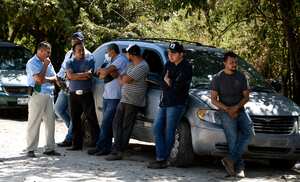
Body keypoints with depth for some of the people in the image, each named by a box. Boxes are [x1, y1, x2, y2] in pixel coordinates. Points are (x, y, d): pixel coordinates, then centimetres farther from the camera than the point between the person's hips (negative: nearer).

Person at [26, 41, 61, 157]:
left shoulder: (47, 62, 17)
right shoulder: (32, 63, -8)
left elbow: (55, 78, 13)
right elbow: (39, 79, -18)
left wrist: (46, 79, -7)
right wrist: (45, 65, -8)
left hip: (49, 95, 7)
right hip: (37, 95, -7)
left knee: (50, 122, 6)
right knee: (34, 123, -4)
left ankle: (49, 148, 13)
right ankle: (30, 150, -1)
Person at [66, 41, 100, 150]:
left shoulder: (89, 60, 3)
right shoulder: (70, 62, 10)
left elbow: (88, 76, -11)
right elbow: (70, 75, -9)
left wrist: (75, 76, -8)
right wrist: (84, 74, -10)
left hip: (86, 94, -3)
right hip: (74, 95, 3)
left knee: (92, 119, -5)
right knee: (75, 120, 7)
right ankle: (77, 144, 14)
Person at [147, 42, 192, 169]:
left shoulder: (186, 67, -8)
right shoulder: (168, 65, 14)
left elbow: (178, 86, -16)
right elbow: (162, 84, 6)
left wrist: (168, 81, -1)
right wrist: (170, 83, -14)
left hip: (176, 104, -8)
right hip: (164, 102, 8)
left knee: (169, 132, -4)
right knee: (157, 129, 3)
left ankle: (163, 159, 1)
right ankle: (161, 158, 4)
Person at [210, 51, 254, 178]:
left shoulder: (241, 77, 11)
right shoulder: (218, 78, 3)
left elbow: (246, 96, 8)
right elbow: (214, 99, 0)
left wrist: (236, 107, -11)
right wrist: (227, 109, -14)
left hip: (240, 110, 3)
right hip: (225, 112, -3)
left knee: (249, 132, -21)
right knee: (233, 138, -18)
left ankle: (231, 159, -22)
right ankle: (239, 168, -16)